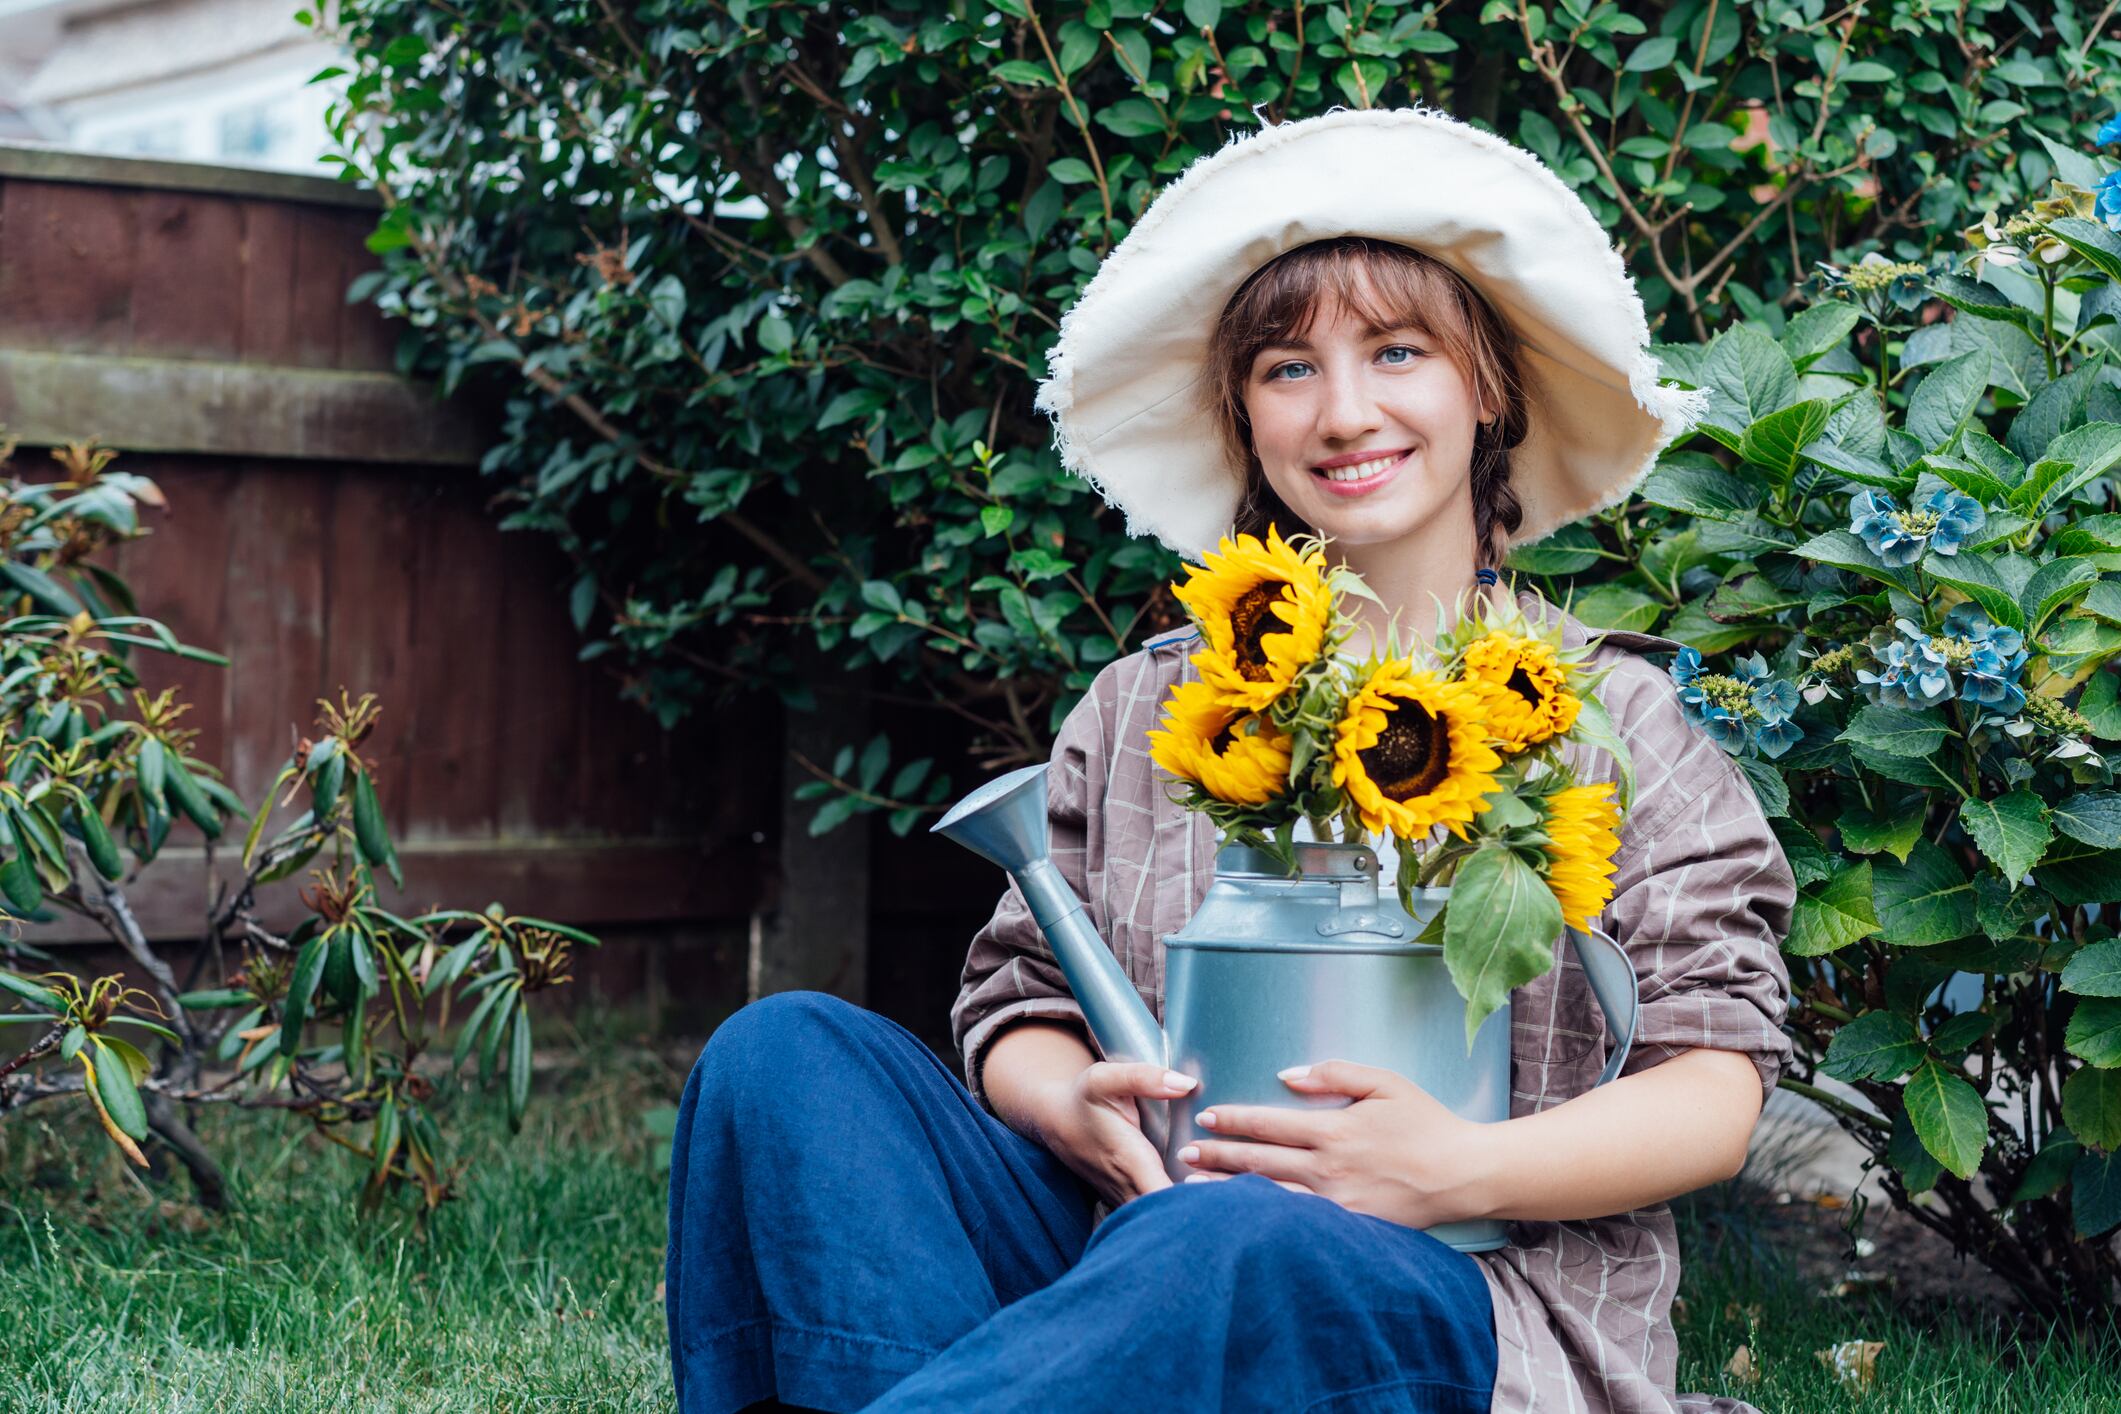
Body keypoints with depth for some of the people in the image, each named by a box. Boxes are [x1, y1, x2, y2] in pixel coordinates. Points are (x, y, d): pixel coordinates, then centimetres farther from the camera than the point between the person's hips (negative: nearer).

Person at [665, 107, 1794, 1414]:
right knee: (792, 1054, -17)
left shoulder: (1614, 716, 7)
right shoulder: (1144, 709, 17)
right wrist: (1072, 1108, -11)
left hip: (1468, 1308, -4)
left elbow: (1716, 1087, 0)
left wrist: (1461, 1169, -20)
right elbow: (1020, 996, 15)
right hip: (1133, 1246, 4)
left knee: (1237, 1243, -40)